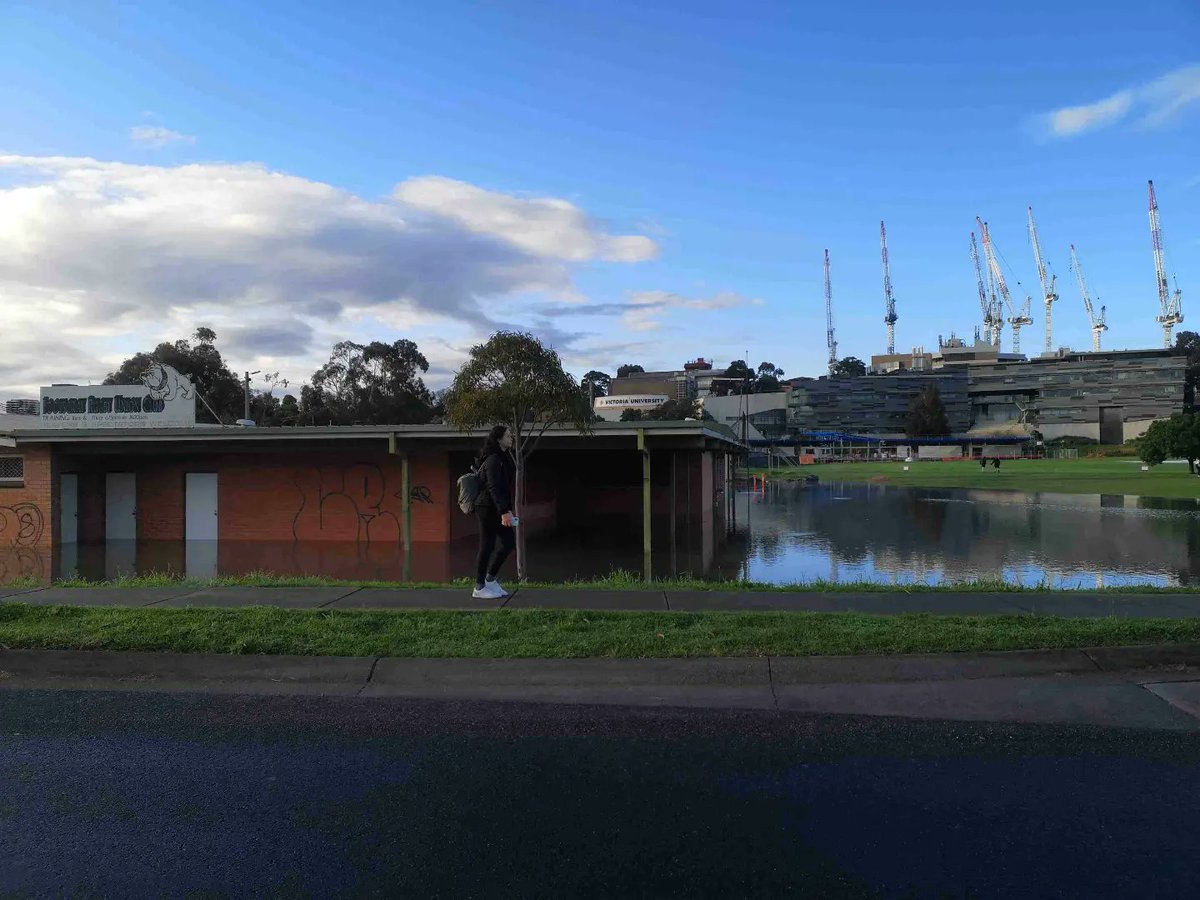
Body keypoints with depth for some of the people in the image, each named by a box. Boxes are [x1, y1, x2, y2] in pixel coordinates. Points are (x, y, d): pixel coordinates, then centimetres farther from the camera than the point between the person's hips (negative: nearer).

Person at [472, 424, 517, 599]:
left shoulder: (503, 458, 16)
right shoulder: (493, 460, -15)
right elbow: (494, 488, -22)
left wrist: (506, 509, 18)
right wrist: (504, 511, -25)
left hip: (496, 508, 10)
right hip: (488, 508, -10)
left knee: (508, 541, 11)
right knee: (487, 546, -5)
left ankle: (490, 579, 21)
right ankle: (479, 588, 4)